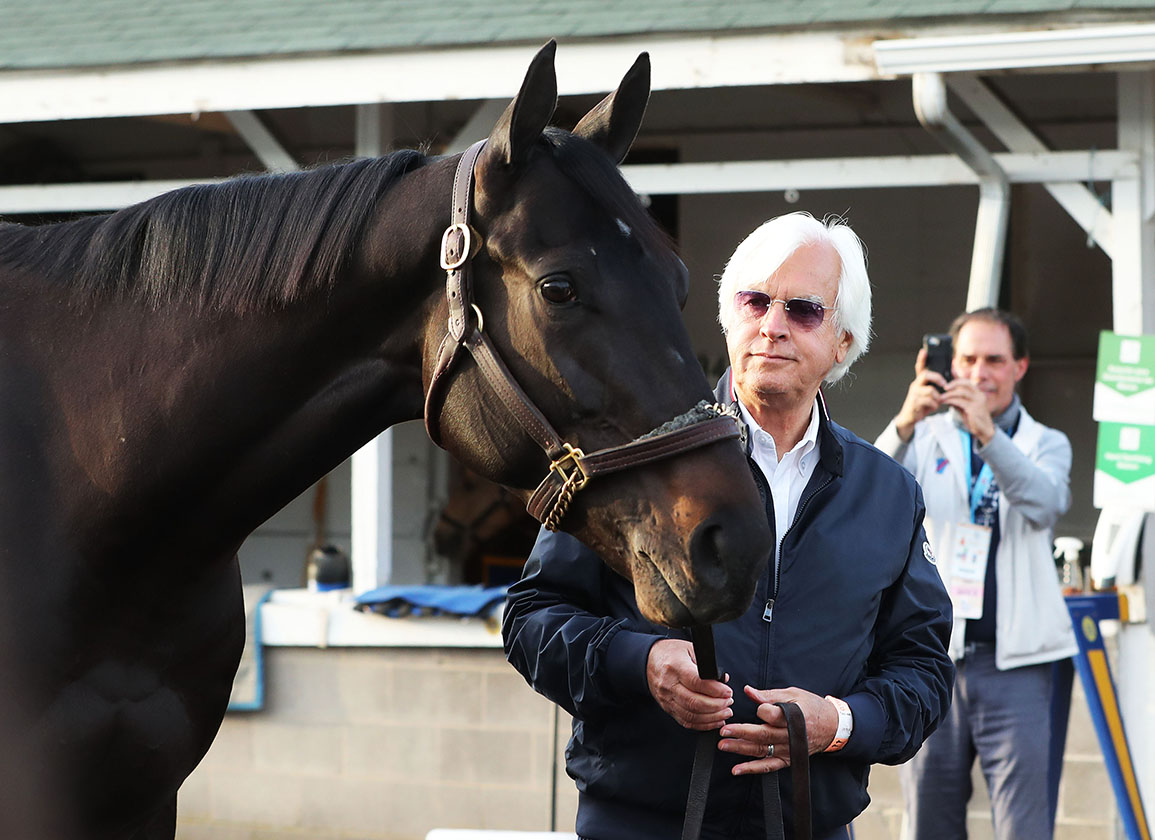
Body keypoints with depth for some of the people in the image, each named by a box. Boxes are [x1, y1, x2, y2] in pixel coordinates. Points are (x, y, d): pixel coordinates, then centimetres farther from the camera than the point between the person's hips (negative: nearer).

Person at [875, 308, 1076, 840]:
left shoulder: (1046, 444, 10)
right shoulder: (927, 437, 11)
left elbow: (1044, 504, -13)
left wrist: (987, 434, -28)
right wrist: (904, 424, -26)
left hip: (1013, 664, -1)